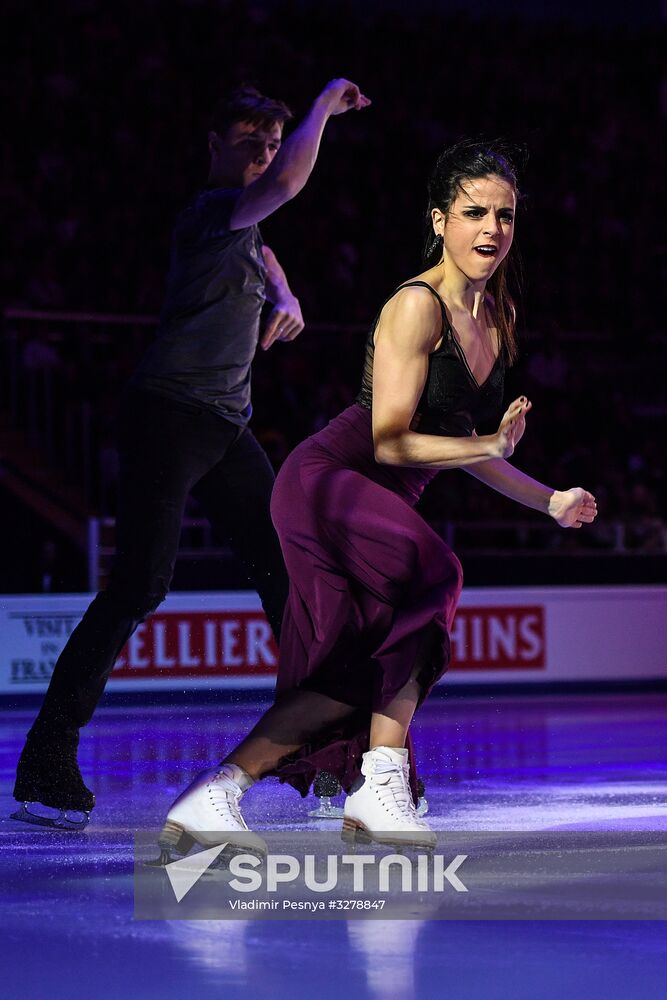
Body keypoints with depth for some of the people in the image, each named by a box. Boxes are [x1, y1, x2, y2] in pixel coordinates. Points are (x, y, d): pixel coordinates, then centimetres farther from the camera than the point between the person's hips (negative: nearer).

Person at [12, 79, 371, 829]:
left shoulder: (242, 223, 18)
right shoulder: (209, 210, -10)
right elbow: (285, 184, -30)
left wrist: (287, 301, 22)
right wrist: (325, 103, -17)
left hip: (225, 429, 9)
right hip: (168, 415, -9)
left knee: (289, 573, 5)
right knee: (140, 585, -16)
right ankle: (47, 758, -14)